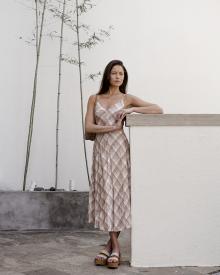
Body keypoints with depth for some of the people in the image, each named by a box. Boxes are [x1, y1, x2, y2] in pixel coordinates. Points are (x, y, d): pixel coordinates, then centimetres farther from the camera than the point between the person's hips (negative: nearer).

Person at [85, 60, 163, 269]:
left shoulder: (128, 99, 7)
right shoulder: (94, 99, 10)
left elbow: (158, 110, -1)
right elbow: (88, 127, -1)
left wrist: (132, 110, -10)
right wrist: (113, 127, -11)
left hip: (119, 149, -1)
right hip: (101, 149, 1)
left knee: (118, 193, -3)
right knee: (104, 194, -1)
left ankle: (112, 244, 8)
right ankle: (114, 245, 8)